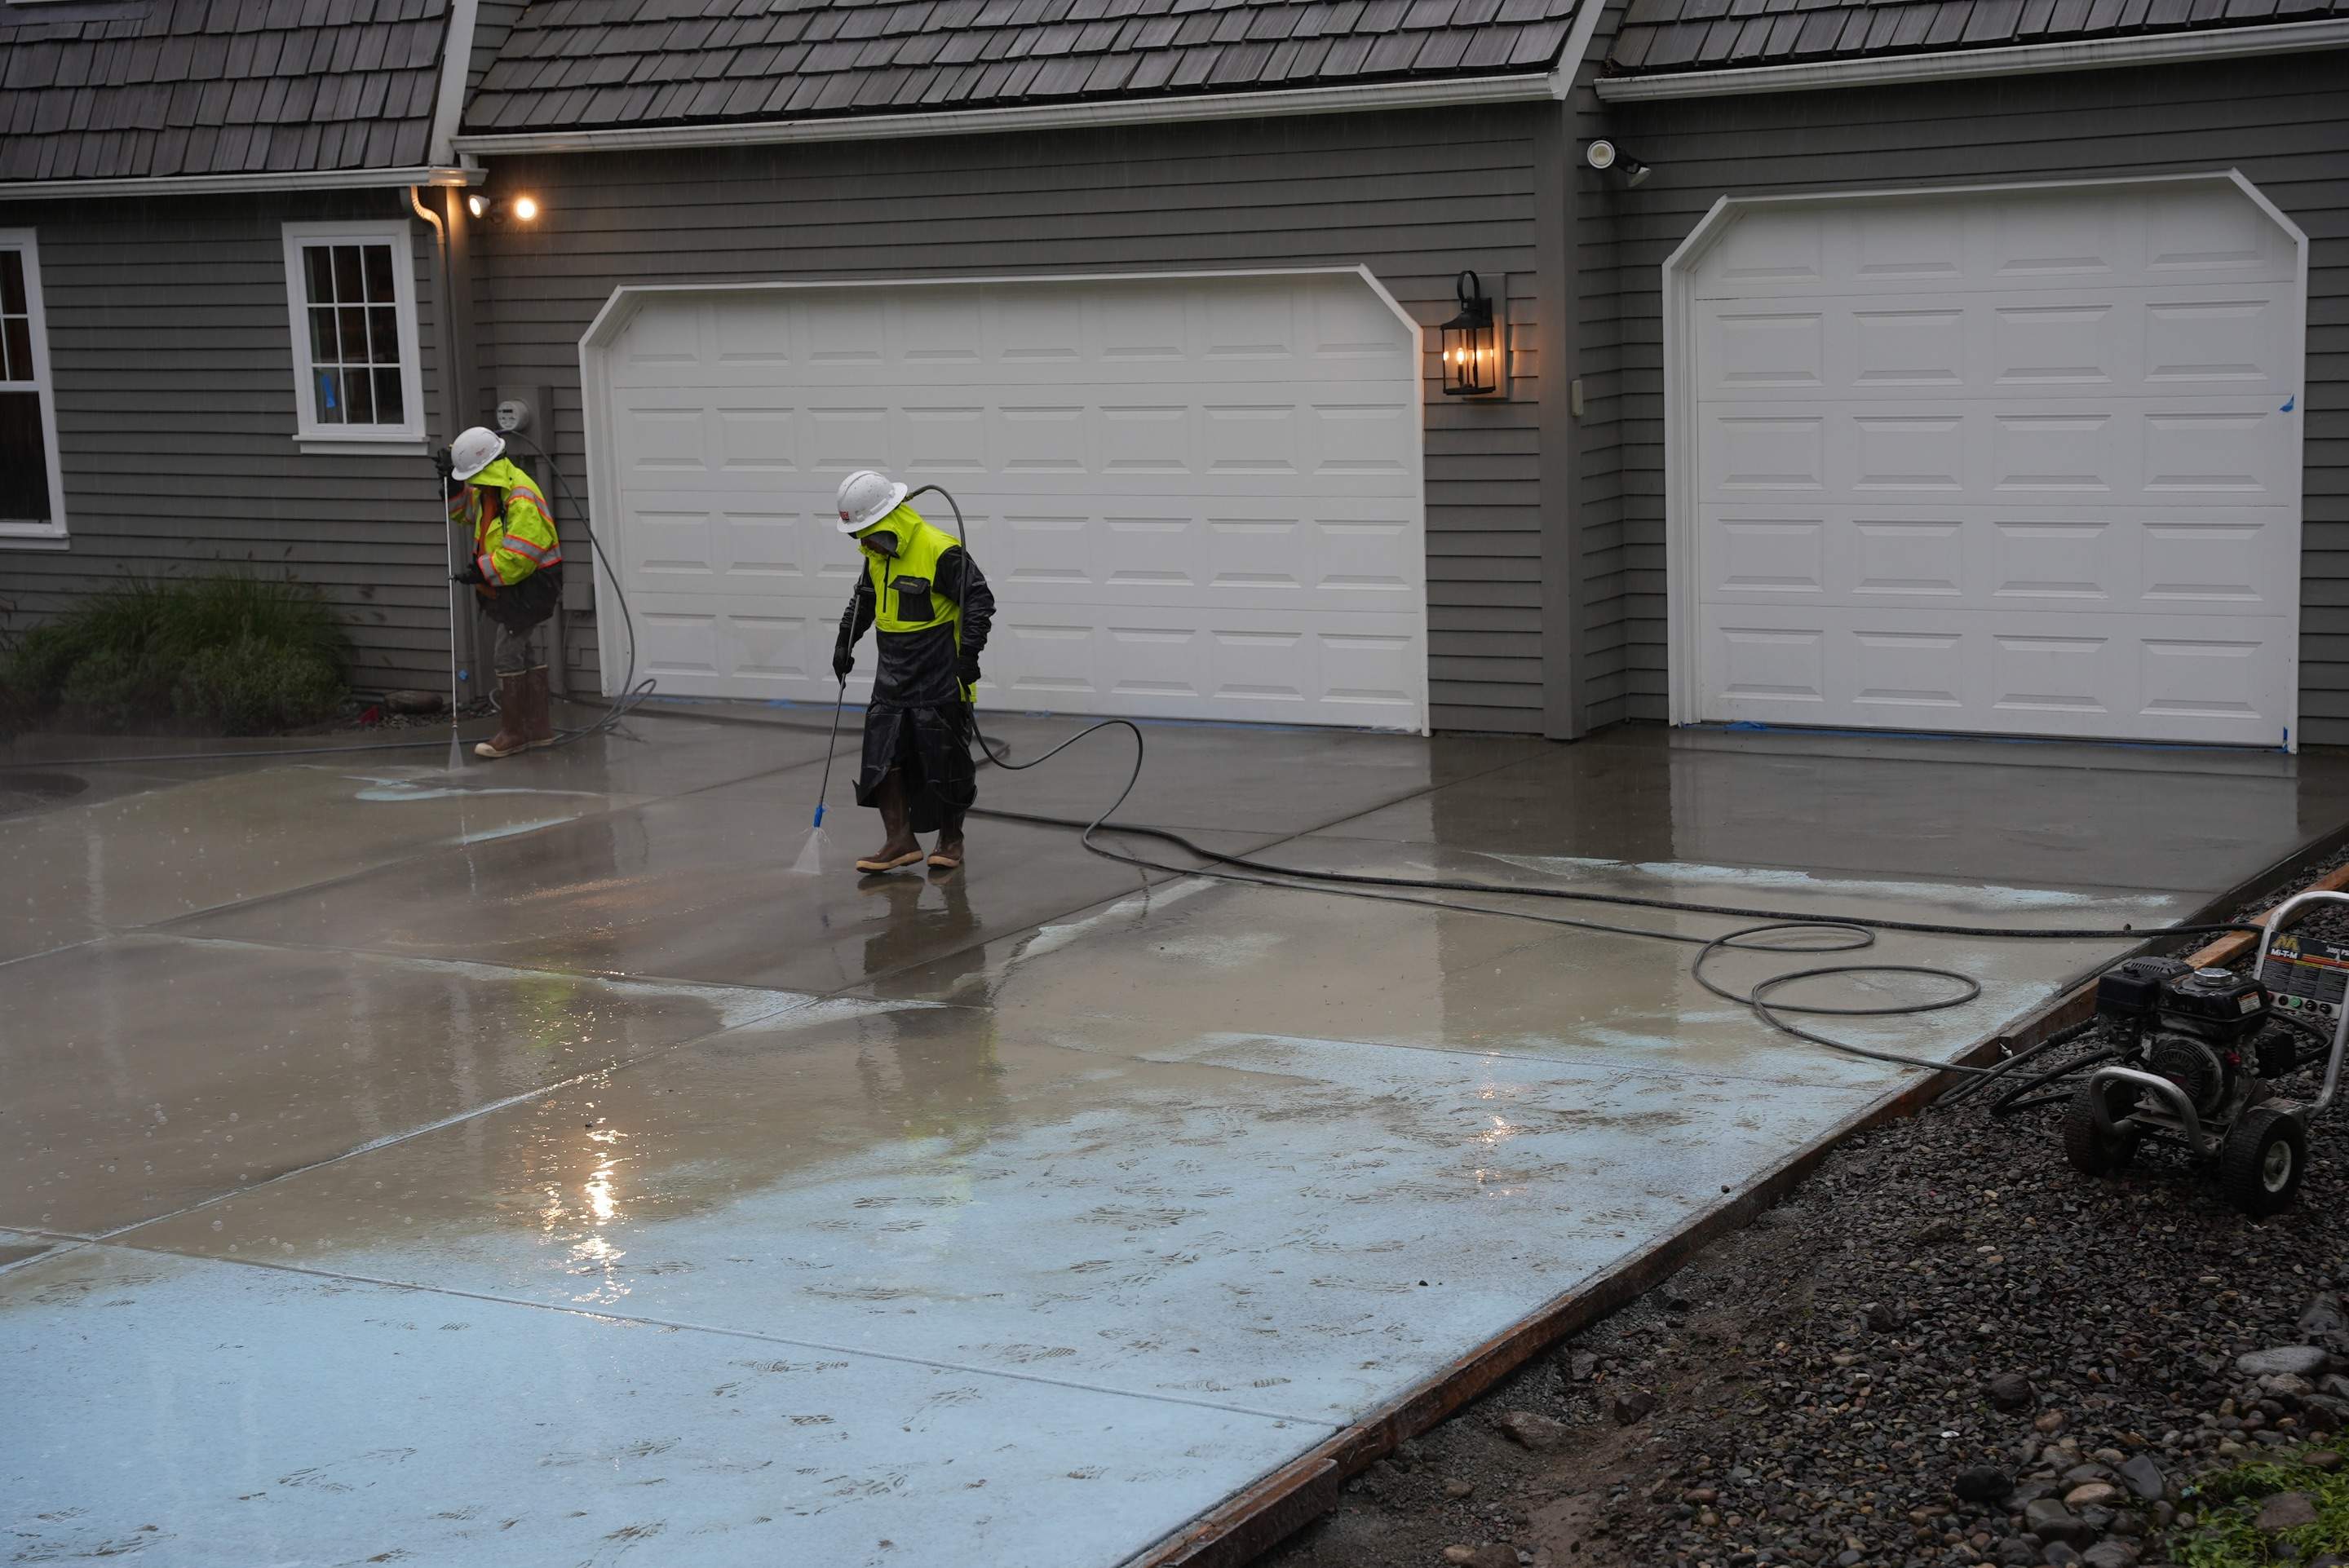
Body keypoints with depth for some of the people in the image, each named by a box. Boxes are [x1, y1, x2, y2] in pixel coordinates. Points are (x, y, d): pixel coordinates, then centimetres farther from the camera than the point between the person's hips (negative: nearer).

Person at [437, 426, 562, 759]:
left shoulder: (522, 500, -25)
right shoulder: (487, 490, 6)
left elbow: (518, 556, -29)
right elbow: (461, 510, 24)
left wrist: (481, 571, -22)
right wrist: (451, 481, 6)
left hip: (531, 585, -10)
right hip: (509, 586, 10)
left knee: (508, 656, -8)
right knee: (528, 653, 15)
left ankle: (512, 734, -1)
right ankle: (539, 728, 23)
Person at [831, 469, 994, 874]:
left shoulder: (941, 552, -20)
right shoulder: (878, 553, 5)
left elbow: (979, 602, -16)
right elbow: (864, 598, 23)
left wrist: (969, 655, -19)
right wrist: (845, 641, 21)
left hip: (941, 682, -7)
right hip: (894, 679, 7)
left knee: (945, 762, 3)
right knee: (883, 756, 0)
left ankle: (951, 841, 19)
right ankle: (900, 841, 5)